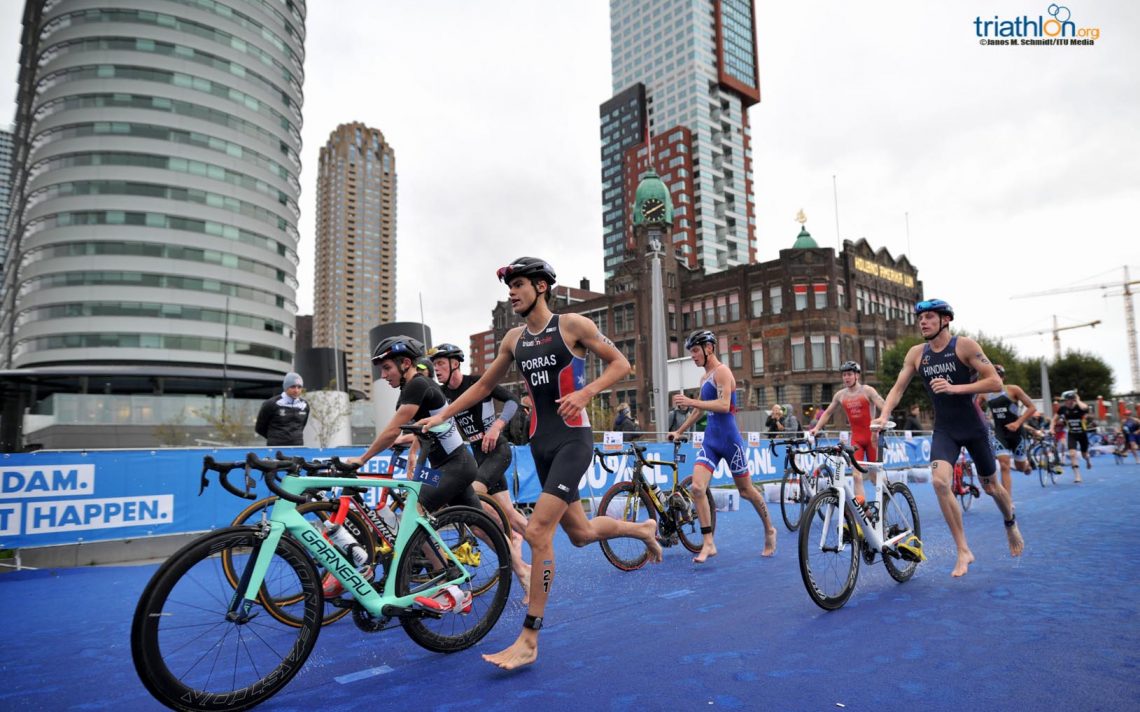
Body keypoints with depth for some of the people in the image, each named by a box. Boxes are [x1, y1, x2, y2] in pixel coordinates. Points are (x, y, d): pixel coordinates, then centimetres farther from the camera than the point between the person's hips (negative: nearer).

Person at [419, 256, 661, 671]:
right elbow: (483, 386, 18)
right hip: (540, 443, 7)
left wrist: (586, 392, -19)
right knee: (580, 533, 15)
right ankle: (643, 529, 45)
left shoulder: (572, 325, -6)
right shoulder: (513, 339, 10)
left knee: (537, 531, -17)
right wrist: (442, 415, 11)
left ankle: (529, 640, -6)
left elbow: (620, 364, -4)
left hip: (573, 439, -6)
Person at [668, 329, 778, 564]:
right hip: (710, 439, 7)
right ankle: (708, 544, -5)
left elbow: (724, 405, -24)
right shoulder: (705, 377, 15)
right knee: (697, 487, -10)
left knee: (746, 490, 8)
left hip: (729, 439, -7)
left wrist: (691, 401, -28)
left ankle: (769, 530, 31)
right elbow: (698, 410, 26)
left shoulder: (721, 371, -10)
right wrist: (679, 431, 30)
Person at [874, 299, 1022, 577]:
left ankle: (1011, 524, 50)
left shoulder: (965, 345, -12)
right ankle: (963, 551, -7)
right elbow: (898, 387, 0)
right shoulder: (916, 353, -1)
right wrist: (884, 415, -16)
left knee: (990, 486, 14)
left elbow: (995, 382, -15)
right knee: (940, 482, -20)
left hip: (973, 427, -2)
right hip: (944, 430, 2)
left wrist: (955, 388, -27)